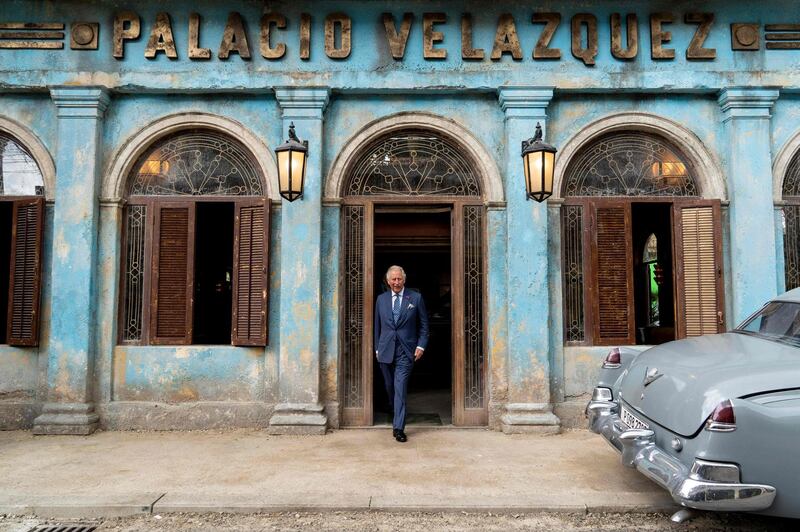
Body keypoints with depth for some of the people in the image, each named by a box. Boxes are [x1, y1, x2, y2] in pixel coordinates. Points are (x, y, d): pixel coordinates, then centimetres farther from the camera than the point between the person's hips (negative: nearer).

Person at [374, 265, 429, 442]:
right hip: (385, 350, 3)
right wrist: (377, 348, 10)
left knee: (400, 388, -10)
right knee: (389, 386, 16)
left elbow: (423, 325, 5)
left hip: (406, 350, -3)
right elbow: (377, 326, 14)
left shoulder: (416, 298, 1)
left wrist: (421, 345, -4)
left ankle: (398, 428, -7)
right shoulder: (381, 299, 9)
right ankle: (394, 411, 42)